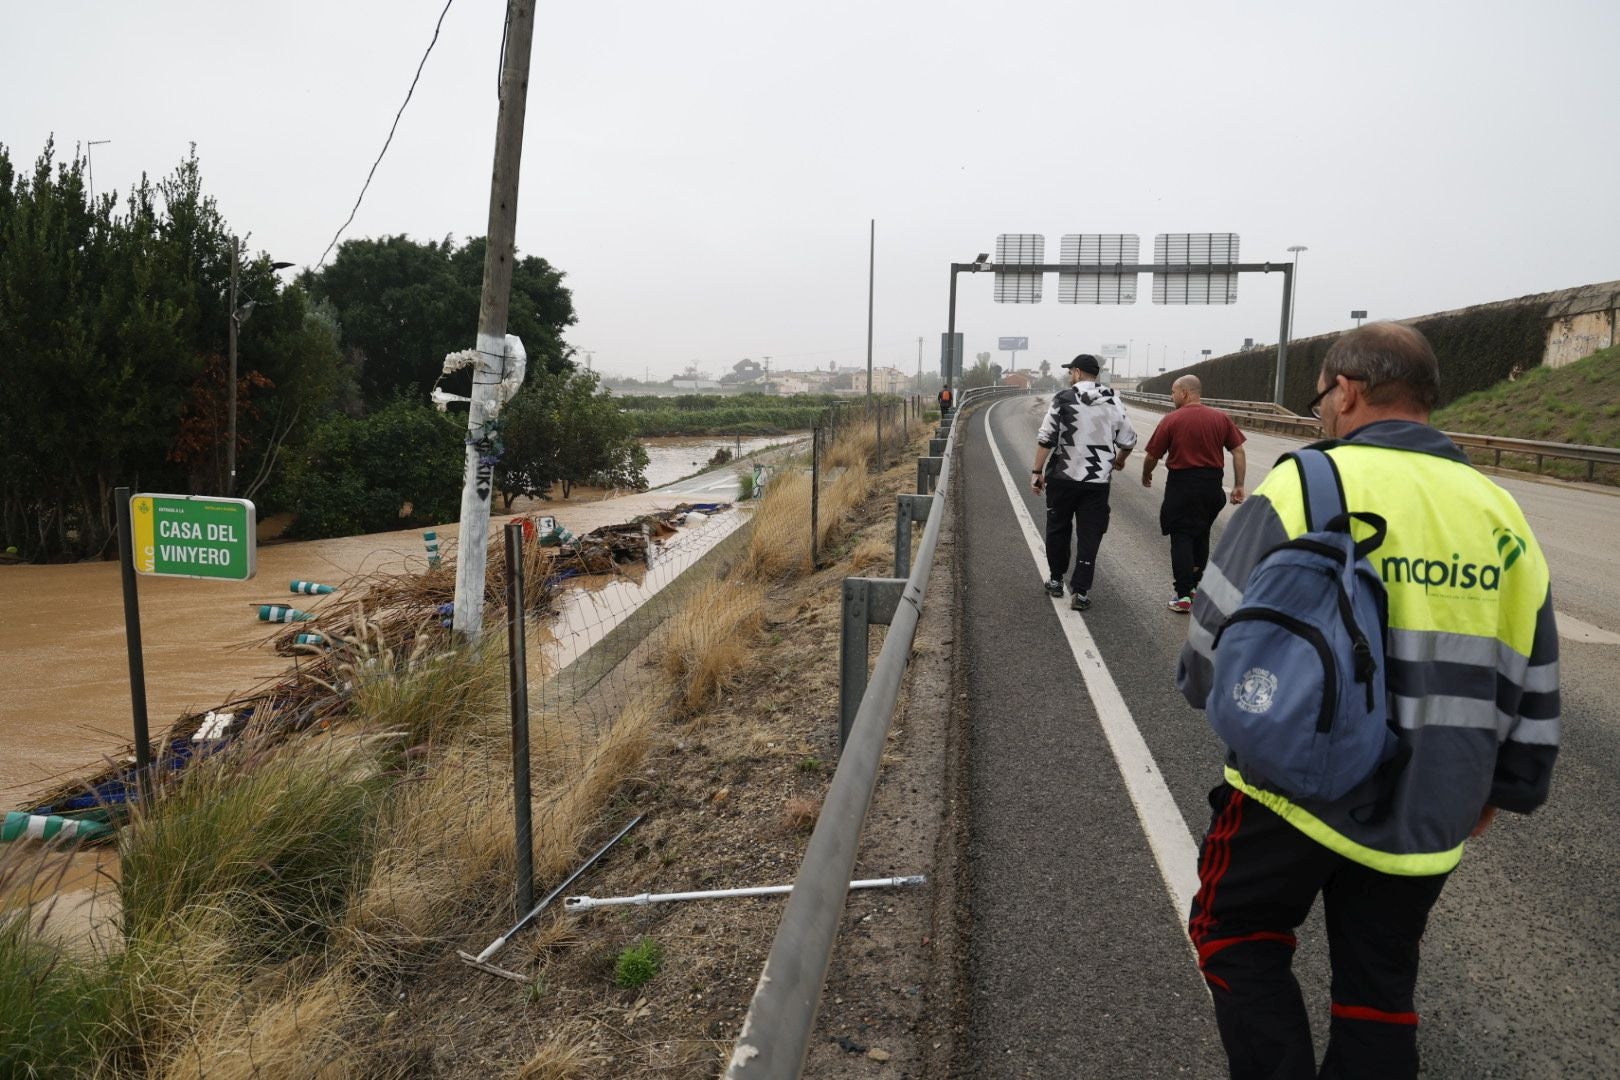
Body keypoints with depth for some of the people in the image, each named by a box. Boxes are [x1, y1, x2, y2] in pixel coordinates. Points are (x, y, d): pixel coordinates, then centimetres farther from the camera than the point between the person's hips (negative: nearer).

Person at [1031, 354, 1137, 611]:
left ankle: (1056, 581, 26)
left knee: (1057, 530, 15)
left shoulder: (1063, 399, -7)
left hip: (1062, 477, -2)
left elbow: (1046, 439, -13)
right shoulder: (1113, 402, 4)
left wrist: (1038, 471, -7)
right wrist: (1119, 460, 28)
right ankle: (1080, 592, 1)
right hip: (1097, 481, 2)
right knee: (1089, 536, 4)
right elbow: (1128, 440, 8)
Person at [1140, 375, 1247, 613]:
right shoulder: (1222, 418, 3)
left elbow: (1152, 455, -4)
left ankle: (1183, 596, -2)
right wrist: (1239, 486, 5)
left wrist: (1146, 476, 15)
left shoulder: (1171, 420, -8)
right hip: (1213, 485, 4)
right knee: (1201, 535, 20)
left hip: (1182, 485, -4)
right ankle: (1194, 583, 31)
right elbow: (1238, 452, 1)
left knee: (1181, 537, 2)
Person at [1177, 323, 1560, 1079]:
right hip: (1427, 812, 5)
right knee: (1378, 981, 20)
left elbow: (1218, 637, -12)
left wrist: (1205, 688, 10)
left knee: (1236, 933, 16)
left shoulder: (1305, 484, -14)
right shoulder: (1501, 514, 4)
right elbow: (1531, 687, 10)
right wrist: (1499, 789, 22)